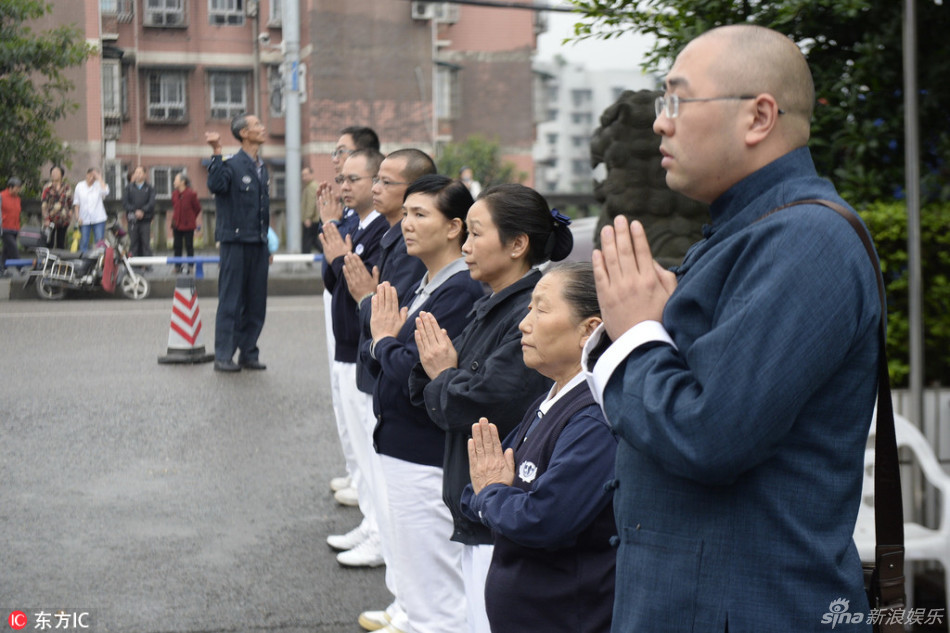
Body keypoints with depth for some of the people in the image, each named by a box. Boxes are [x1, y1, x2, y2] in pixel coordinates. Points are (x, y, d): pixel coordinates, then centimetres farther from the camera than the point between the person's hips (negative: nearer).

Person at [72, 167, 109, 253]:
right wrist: (77, 217, -1)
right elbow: (76, 203, 10)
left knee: (99, 242, -2)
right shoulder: (79, 186, 9)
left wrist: (99, 177, -12)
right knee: (84, 242, 0)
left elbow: (105, 191, -20)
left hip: (98, 219, -1)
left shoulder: (98, 185, 3)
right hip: (84, 219, 1)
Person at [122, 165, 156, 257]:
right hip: (133, 220, 1)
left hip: (145, 220, -1)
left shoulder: (150, 188, 7)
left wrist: (142, 211, -17)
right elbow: (125, 203, 0)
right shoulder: (129, 187, 9)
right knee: (134, 244, 2)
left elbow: (151, 203, -4)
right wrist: (135, 211, -12)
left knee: (146, 244, -3)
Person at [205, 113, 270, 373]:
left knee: (256, 303, 9)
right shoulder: (232, 165, -8)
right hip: (236, 242, -7)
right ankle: (223, 356, 3)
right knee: (231, 301, -3)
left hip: (258, 244, 7)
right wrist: (217, 153, -31)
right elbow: (216, 185, -29)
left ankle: (249, 354, 17)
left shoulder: (261, 167, 15)